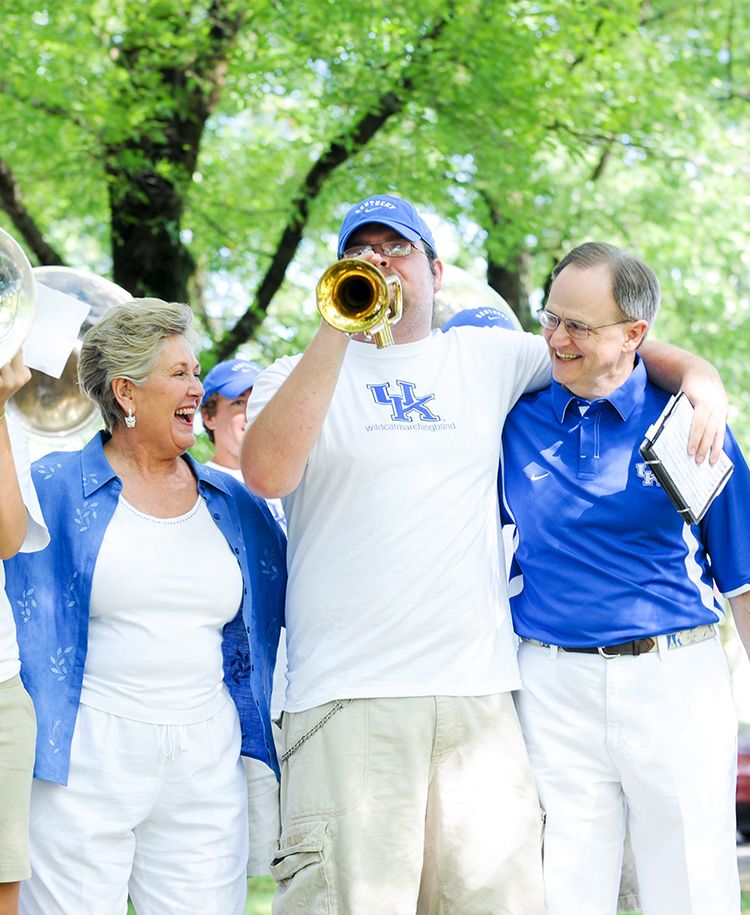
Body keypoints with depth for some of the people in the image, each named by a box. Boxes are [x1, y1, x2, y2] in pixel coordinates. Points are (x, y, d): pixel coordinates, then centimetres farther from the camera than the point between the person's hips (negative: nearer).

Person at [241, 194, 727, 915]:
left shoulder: (486, 357, 17)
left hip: (479, 696, 3)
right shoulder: (302, 375, 9)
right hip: (348, 701, -3)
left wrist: (697, 379, 5)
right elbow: (266, 474, -11)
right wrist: (339, 328, -10)